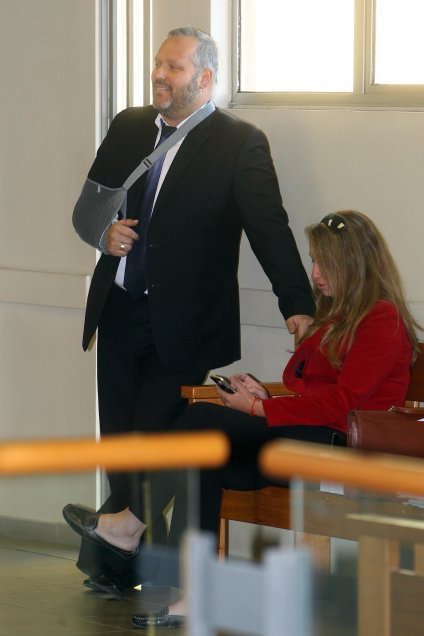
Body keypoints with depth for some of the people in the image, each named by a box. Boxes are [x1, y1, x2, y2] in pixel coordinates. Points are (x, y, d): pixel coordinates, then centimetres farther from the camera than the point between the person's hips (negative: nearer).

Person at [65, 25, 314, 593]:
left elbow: (270, 227, -15)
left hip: (181, 326, -5)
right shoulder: (128, 127, 9)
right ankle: (117, 562, 25)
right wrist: (105, 232, -7)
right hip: (119, 312, 5)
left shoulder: (240, 143, -8)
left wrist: (298, 305, -24)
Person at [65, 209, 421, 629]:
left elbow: (341, 402, -16)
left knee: (201, 419, -19)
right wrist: (263, 395, 1)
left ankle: (132, 523, -8)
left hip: (340, 445, -9)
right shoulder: (334, 319, 24)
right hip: (305, 442, 9)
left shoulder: (382, 320, -7)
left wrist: (257, 407, -12)